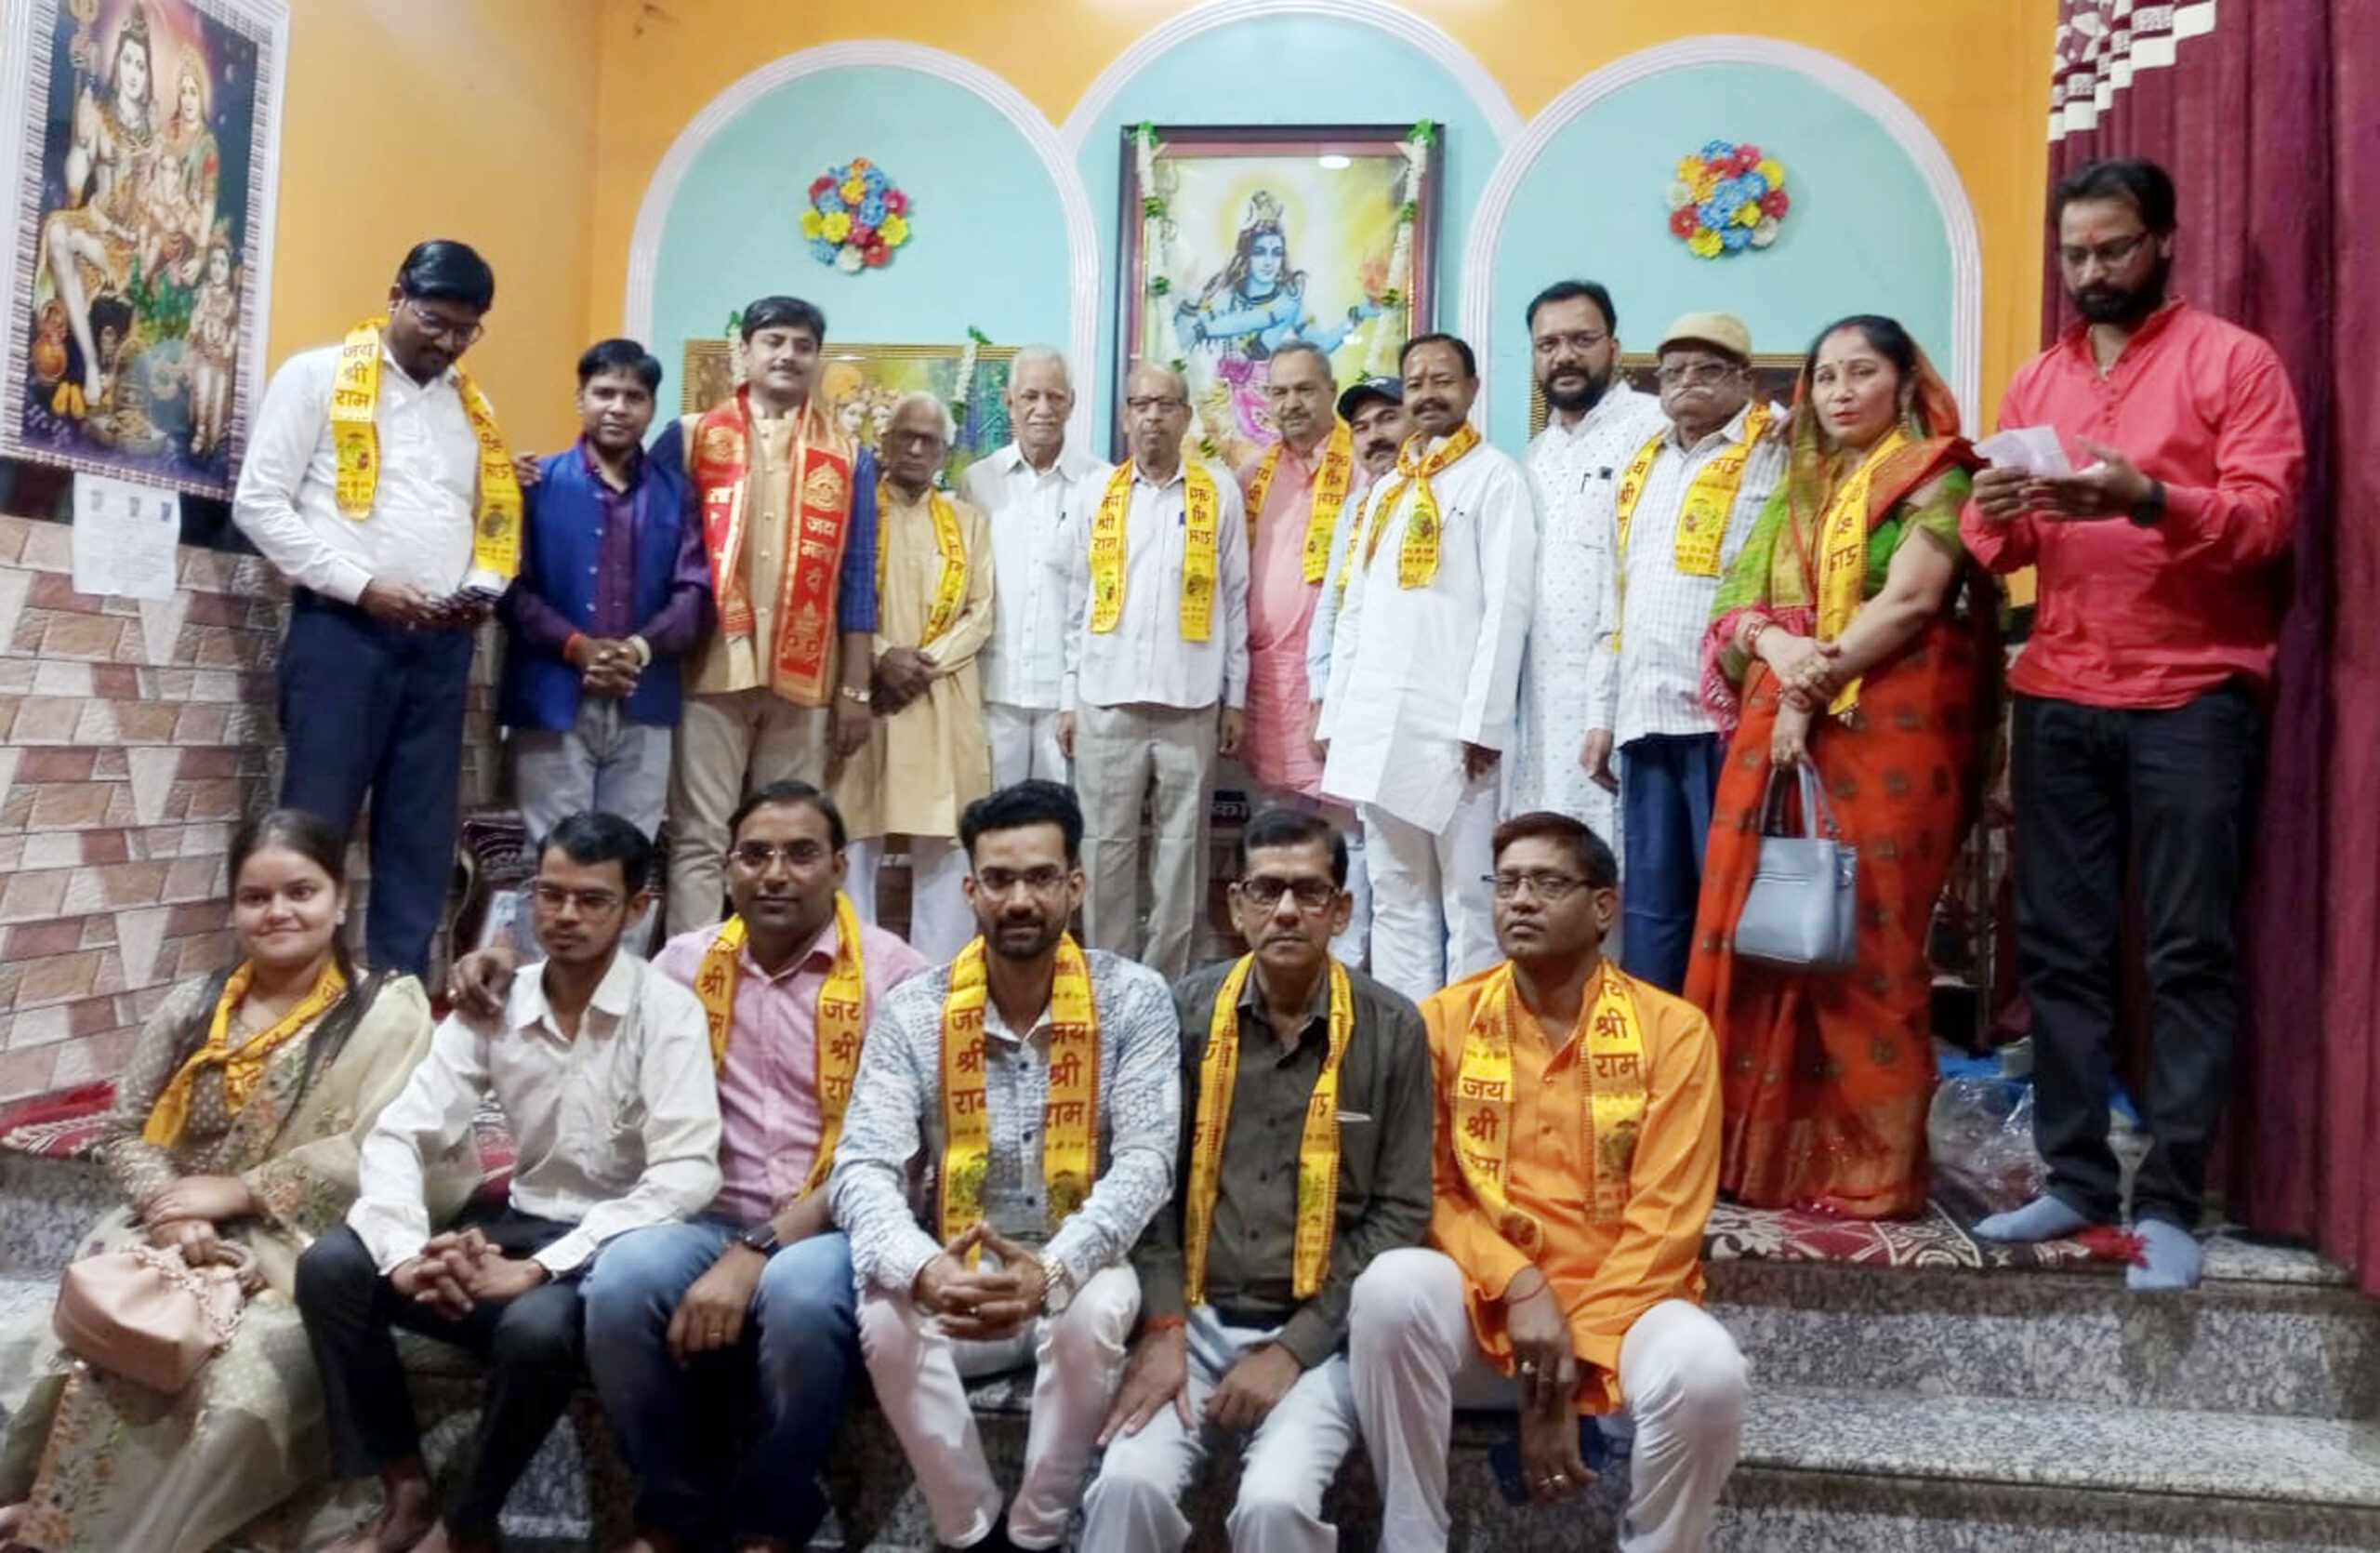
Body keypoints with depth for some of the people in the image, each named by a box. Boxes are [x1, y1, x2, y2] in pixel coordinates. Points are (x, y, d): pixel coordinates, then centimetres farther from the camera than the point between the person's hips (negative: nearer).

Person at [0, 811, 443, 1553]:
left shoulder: (386, 1014, -5)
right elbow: (123, 1130, 9)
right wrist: (171, 1204, -11)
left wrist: (239, 1193, -14)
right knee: (66, 1349, -22)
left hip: (299, 1258, -4)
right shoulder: (192, 1006, 10)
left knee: (233, 1387, -27)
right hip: (166, 1243, 5)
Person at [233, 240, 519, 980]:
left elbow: (491, 515, 19)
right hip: (342, 632, -5)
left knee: (424, 834, 7)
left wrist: (483, 586, -3)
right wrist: (362, 586, -13)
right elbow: (260, 503, -4)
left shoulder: (472, 404, 18)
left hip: (441, 644, 5)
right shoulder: (316, 376, 2)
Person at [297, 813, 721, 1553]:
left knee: (536, 1326, -35)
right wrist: (407, 1252, -21)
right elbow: (398, 1135, -1)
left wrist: (540, 1269, -29)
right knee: (329, 1265, -13)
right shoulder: (493, 1006, 2)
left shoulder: (666, 1010, -13)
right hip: (520, 1225, 5)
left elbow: (687, 1174, -23)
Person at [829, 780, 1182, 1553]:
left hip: (1078, 1275, -1)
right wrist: (922, 1269, -34)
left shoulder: (1133, 998, -9)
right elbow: (864, 1166, -12)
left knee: (1096, 1313, -32)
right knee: (886, 1318, -28)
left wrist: (1054, 1271, -34)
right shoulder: (915, 1009, -6)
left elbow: (1146, 1162, -16)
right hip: (953, 1281, 2)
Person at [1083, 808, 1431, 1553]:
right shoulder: (1186, 1012, 1)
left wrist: (1293, 1350, -9)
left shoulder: (1392, 1030, -2)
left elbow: (1400, 1213, -3)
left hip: (1317, 1333, -1)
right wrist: (1162, 1328, -9)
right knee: (1128, 1484, -23)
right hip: (1196, 1319, 1)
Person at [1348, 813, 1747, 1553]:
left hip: (1621, 1304, 0)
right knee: (1391, 1289, -30)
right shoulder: (1444, 1019, 2)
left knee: (1706, 1371, -31)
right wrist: (1520, 1287, -16)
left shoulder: (1673, 1029, -2)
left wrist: (1576, 1355, -14)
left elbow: (1666, 1219, -7)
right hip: (1482, 1301, 1)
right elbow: (1431, 1190, 1)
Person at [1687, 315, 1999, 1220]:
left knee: (1864, 944, -5)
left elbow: (1909, 603, -11)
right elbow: (1743, 601, 10)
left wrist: (1813, 695, -13)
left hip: (1885, 732, -5)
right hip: (1777, 729, 6)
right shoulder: (1798, 486, 20)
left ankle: (1868, 1165, 6)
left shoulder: (1935, 475, 3)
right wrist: (1779, 649, -11)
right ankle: (1761, 1148, 12)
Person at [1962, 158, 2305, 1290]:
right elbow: (2002, 546, 12)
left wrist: (2148, 499, -26)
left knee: (2188, 954, -2)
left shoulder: (2232, 360, 3)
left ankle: (2171, 1202, 4)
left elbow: (2268, 514, -9)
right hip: (2058, 701, 5)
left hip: (2191, 698, -4)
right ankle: (2076, 1180, 15)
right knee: (2059, 947, 6)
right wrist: (1992, 516, -11)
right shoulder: (2037, 381, 16)